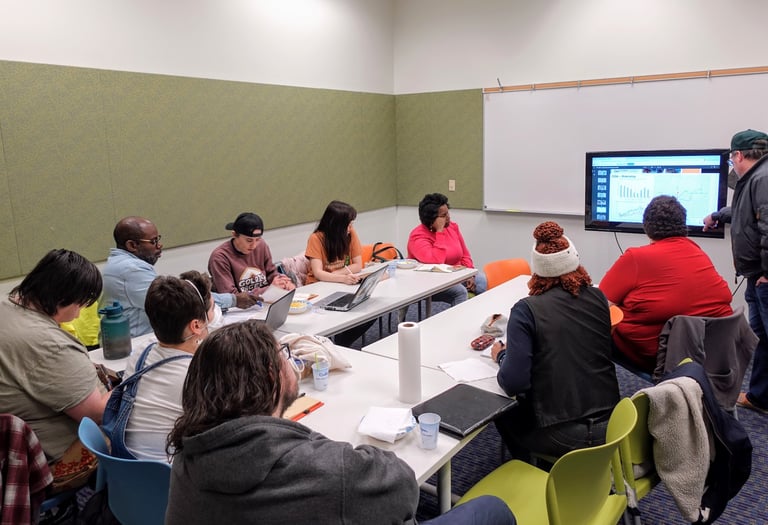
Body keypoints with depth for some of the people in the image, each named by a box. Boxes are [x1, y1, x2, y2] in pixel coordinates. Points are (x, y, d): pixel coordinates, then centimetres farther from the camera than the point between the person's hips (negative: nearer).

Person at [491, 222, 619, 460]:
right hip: (608, 427, 5)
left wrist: (501, 355, 1)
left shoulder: (526, 310, -15)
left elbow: (513, 383, -19)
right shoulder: (598, 298, 0)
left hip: (560, 436, -5)